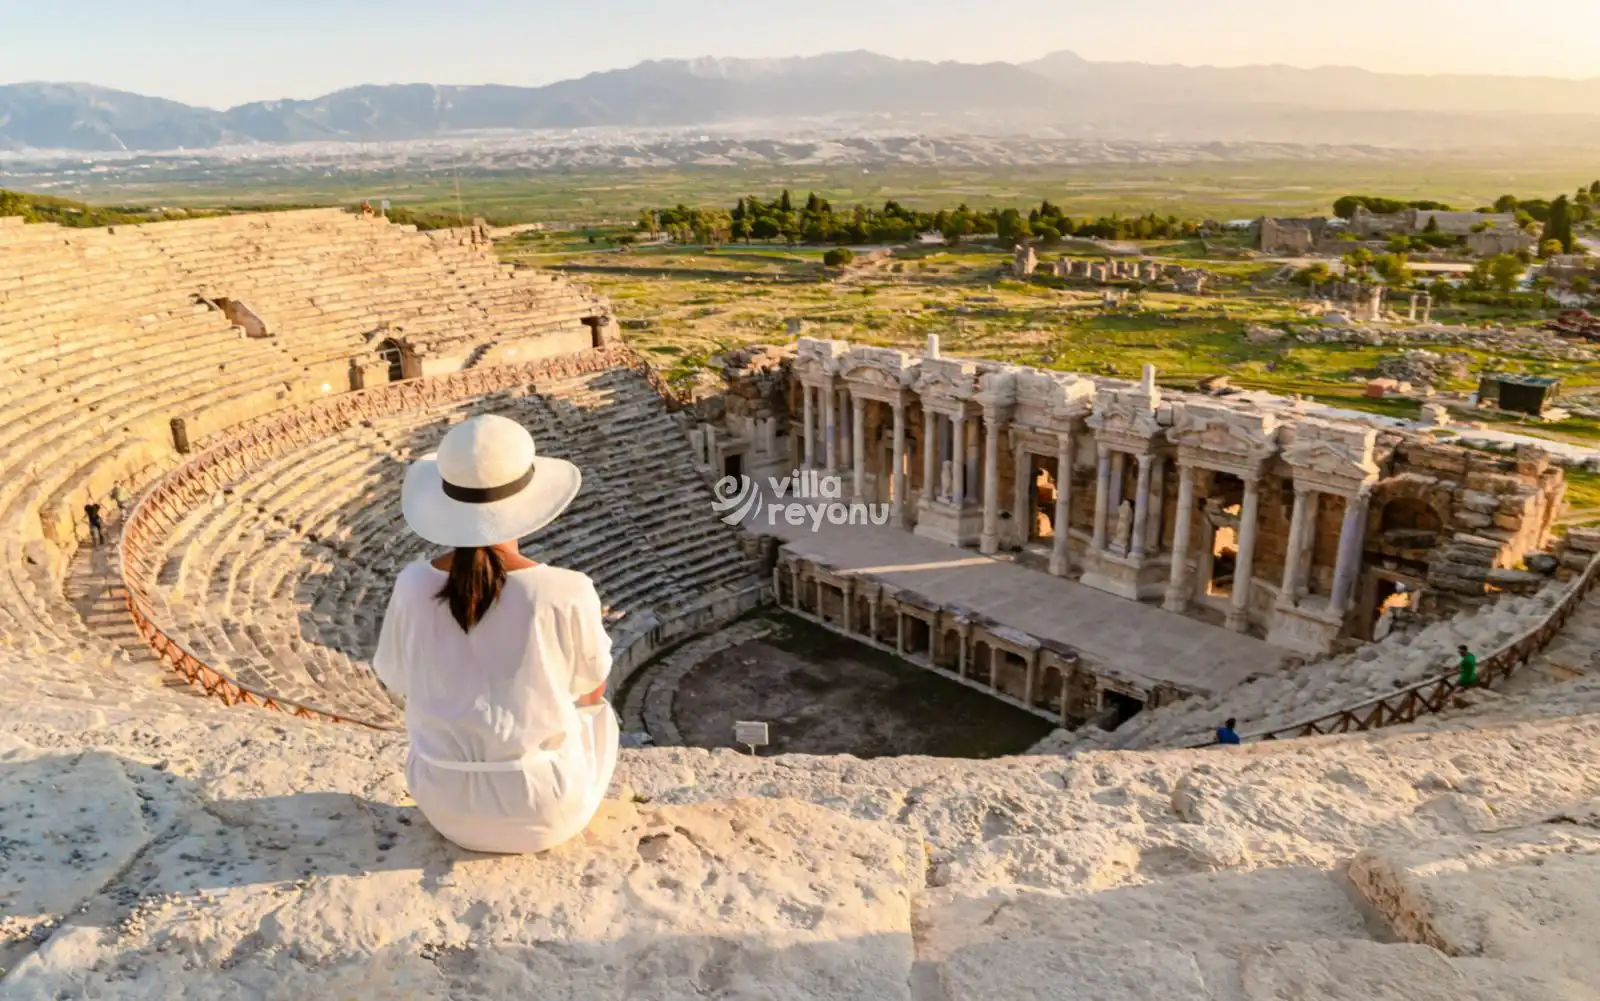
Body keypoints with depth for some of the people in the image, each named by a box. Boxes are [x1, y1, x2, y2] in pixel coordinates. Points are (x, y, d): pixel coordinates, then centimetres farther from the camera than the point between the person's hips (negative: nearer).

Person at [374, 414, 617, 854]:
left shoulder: (413, 586, -16)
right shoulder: (568, 593, -25)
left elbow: (399, 683, 2)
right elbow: (591, 689, -6)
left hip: (445, 805, 3)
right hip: (545, 809, -2)